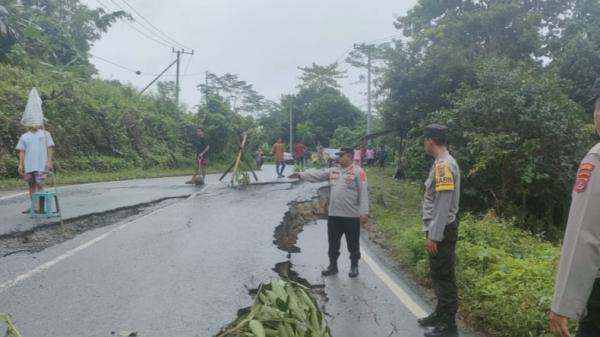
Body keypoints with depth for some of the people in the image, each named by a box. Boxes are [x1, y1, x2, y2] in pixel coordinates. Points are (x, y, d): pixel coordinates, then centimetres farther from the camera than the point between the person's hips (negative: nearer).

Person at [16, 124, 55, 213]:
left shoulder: (45, 134, 5)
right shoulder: (24, 136, 12)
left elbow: (50, 148, 1)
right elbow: (21, 151, 10)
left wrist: (49, 162, -8)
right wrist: (20, 164, 1)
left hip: (41, 165, -3)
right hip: (28, 166, 4)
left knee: (39, 185, -8)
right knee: (32, 185, 10)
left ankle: (39, 207, -9)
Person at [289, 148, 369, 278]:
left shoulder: (357, 172, -10)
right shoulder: (333, 171, 10)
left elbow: (363, 192, -15)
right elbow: (317, 174, 9)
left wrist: (364, 212, -21)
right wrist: (300, 175, -1)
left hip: (352, 215, -6)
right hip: (334, 214, 6)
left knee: (353, 244, 8)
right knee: (333, 243, 14)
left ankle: (354, 266, 24)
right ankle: (333, 266, 28)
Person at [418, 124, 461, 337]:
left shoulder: (444, 164, -19)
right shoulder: (441, 164, 11)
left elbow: (444, 204, -22)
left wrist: (433, 236, -21)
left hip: (442, 231, -10)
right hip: (439, 230, 10)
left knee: (444, 277, -1)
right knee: (438, 275, 19)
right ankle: (441, 314, 33)